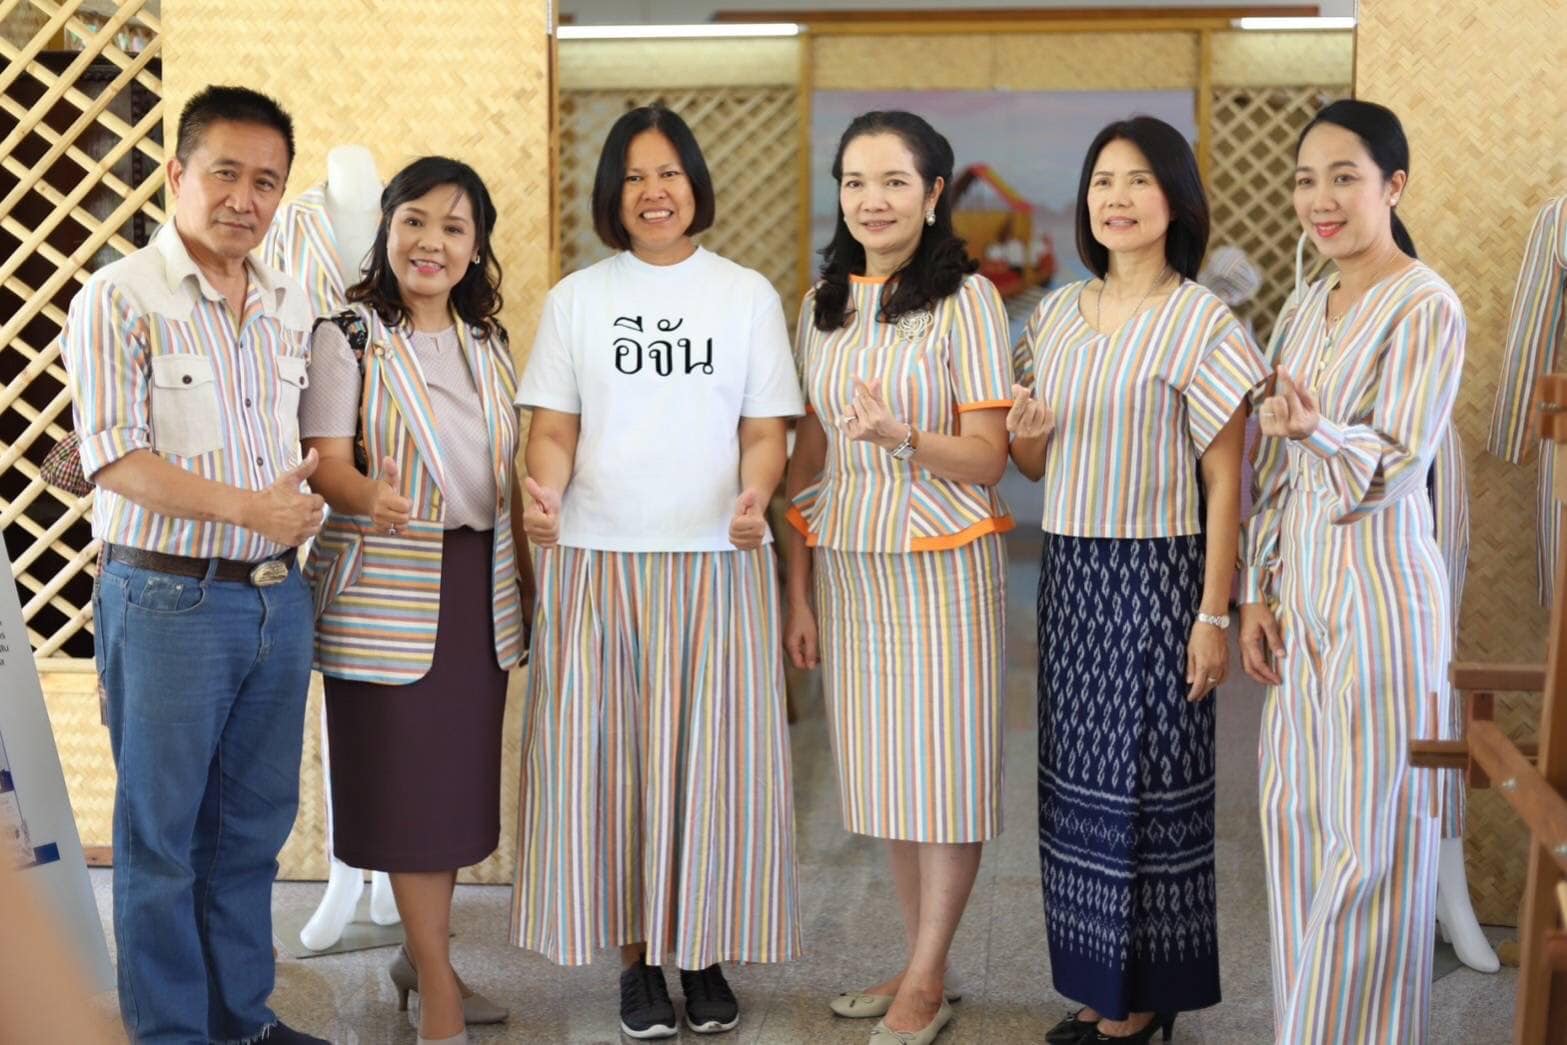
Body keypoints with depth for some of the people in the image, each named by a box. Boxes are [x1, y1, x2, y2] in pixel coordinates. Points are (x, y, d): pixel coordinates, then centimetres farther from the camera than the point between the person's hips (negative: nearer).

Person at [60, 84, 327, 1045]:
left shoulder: (290, 306, 10)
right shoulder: (119, 298, -8)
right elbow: (115, 458, -15)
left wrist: (305, 506, 4)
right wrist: (247, 508, -21)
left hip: (281, 597, 6)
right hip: (170, 600, -6)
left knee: (254, 826, 15)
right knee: (161, 833, 6)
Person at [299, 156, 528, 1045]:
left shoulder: (489, 343, 12)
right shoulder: (347, 336, -4)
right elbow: (327, 460, -13)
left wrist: (526, 568, 11)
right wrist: (371, 496, -34)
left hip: (480, 581, 5)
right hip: (388, 582, -5)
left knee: (464, 774, 9)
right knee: (408, 778, -2)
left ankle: (424, 953, 25)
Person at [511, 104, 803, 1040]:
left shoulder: (748, 295, 8)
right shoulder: (576, 298, 9)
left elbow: (766, 429, 4)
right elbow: (555, 427, 5)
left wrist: (755, 496, -17)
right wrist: (545, 492, -16)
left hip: (718, 560, 0)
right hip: (599, 560, 1)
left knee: (711, 754, 0)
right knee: (609, 754, 1)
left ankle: (705, 953, 14)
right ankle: (637, 957, 13)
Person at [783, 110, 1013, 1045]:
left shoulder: (966, 296, -7)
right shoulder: (822, 304, 8)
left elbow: (987, 457, -10)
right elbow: (810, 452, 12)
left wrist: (902, 436, -29)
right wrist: (800, 591, 9)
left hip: (943, 565, -5)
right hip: (846, 564, 5)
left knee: (945, 766, 1)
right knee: (884, 768, 10)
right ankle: (923, 964, 24)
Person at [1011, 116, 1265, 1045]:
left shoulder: (1201, 322, -9)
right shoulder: (1056, 315, 9)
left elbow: (1225, 482, -10)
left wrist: (1213, 615, -13)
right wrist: (1026, 436, -6)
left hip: (1154, 576, -6)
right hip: (1068, 574, 6)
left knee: (1146, 788, 2)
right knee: (1079, 782, 10)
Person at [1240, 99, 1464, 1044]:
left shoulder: (1426, 309, -10)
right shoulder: (1304, 310, 12)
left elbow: (1400, 463, -16)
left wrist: (1315, 431, -35)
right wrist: (1257, 593, 11)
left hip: (1378, 591, -7)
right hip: (1300, 590, 7)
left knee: (1371, 834, 0)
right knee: (1295, 816, 12)